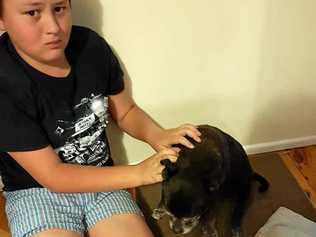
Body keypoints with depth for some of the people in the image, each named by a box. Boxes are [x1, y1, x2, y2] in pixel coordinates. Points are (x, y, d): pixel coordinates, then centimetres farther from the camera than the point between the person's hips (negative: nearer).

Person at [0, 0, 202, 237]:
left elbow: (126, 111, 5)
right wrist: (139, 173, -21)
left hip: (102, 181, 4)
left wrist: (157, 136, -15)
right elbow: (52, 176, -19)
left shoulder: (91, 45, -10)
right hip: (37, 193, -4)